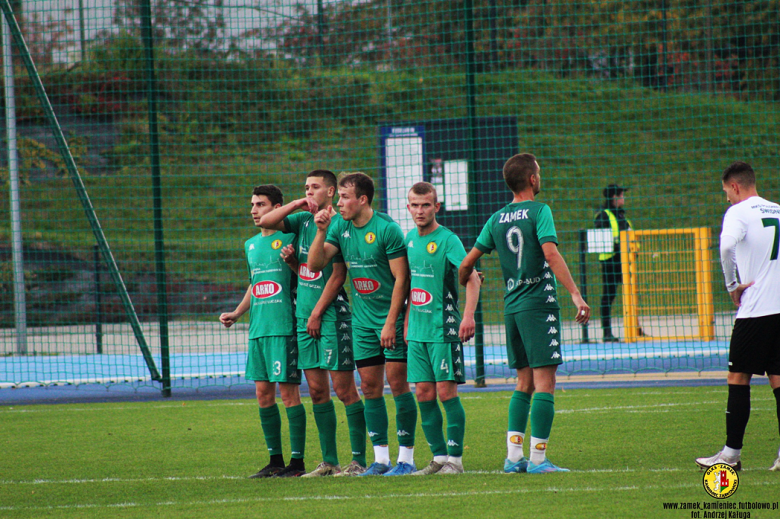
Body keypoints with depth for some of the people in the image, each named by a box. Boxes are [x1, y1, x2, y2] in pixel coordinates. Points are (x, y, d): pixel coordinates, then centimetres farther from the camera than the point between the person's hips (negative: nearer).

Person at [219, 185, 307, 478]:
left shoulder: (290, 238, -4)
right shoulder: (251, 245, 18)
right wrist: (236, 314, 19)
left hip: (284, 328, -7)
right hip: (258, 330, 7)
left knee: (288, 390, -6)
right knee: (263, 392, 7)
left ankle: (297, 461, -3)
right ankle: (275, 460, 14)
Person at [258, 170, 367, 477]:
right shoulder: (303, 220, 12)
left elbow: (337, 275, -12)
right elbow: (265, 222, 10)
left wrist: (317, 313, -12)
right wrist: (297, 204, 1)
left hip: (332, 315, -8)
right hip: (305, 314, 8)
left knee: (344, 388, -6)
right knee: (317, 390, 7)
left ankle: (359, 460, -3)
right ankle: (329, 461, 12)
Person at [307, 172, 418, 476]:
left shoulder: (387, 229, -14)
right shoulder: (340, 227, 6)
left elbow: (401, 278, -13)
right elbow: (315, 264, 3)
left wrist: (391, 322, -16)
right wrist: (321, 231, -11)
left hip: (391, 316, -6)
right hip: (362, 321, 6)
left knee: (398, 383, -6)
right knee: (370, 387, 5)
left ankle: (406, 458, 0)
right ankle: (381, 459, 11)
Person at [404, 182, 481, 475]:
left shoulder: (447, 240, -10)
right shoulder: (410, 239, 12)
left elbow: (472, 278, -20)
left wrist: (469, 315, -32)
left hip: (444, 328, -7)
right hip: (417, 330, 7)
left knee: (446, 391, -7)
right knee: (424, 393, 5)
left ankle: (455, 458, -2)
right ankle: (439, 457, 12)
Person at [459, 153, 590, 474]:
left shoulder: (497, 219, 11)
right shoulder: (538, 212, -7)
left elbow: (468, 263, 12)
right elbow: (551, 253, -20)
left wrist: (464, 283, 33)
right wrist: (575, 294, -23)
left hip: (512, 306, 7)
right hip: (539, 303, -7)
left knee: (525, 382, 14)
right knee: (544, 381, -6)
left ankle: (513, 456, 9)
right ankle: (538, 458, -11)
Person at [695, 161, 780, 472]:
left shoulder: (739, 213, -6)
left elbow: (726, 247, -25)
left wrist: (732, 285, -12)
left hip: (754, 308, -6)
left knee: (738, 378, -1)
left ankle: (732, 453, -1)